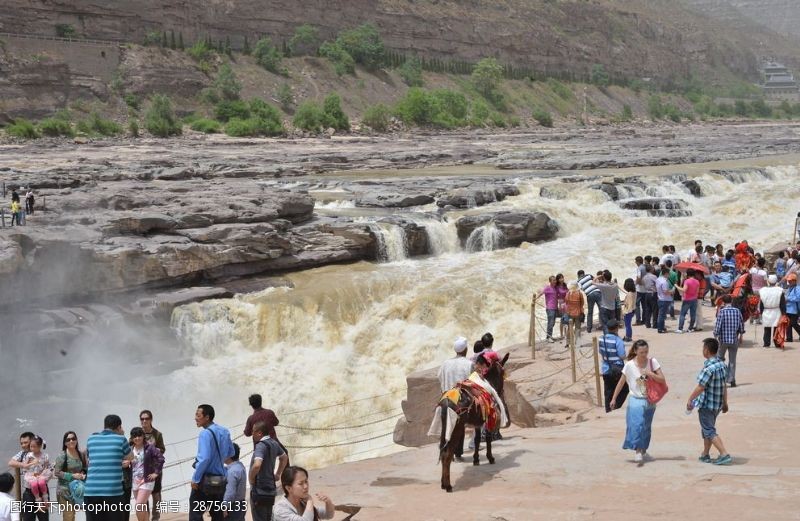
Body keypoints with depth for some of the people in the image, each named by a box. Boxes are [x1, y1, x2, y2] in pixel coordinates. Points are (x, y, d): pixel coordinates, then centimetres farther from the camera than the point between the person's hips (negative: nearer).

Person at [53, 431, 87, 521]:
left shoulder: (81, 455, 7)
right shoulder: (62, 455, -10)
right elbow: (57, 472, -14)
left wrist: (83, 475, -2)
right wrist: (72, 476, -19)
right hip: (65, 490, -6)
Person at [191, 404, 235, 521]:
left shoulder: (206, 433, -17)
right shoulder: (224, 432, 6)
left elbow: (204, 458, -23)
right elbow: (231, 452, 17)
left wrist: (195, 478, -15)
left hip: (205, 480, -8)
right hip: (220, 479, 8)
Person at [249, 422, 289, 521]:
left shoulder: (261, 445, -19)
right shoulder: (273, 443, 8)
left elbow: (257, 465, -35)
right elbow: (284, 458, 26)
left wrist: (251, 478, -18)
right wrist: (278, 474, 23)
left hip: (259, 491, -8)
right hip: (271, 489, 8)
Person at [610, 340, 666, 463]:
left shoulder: (652, 362, -6)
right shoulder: (629, 365, -9)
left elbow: (663, 380, -6)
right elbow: (621, 383, 1)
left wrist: (651, 374, -21)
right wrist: (614, 398, 2)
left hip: (650, 401, 3)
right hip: (636, 400, -2)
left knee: (647, 427, 11)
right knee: (637, 425, -17)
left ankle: (643, 451, 25)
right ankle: (637, 451, -16)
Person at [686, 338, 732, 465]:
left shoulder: (709, 368, -23)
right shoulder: (722, 365, 3)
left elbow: (700, 387, -21)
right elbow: (725, 386, 10)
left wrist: (690, 399, -9)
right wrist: (725, 403, 17)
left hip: (706, 404, -9)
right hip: (718, 404, 9)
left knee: (709, 431, -1)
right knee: (707, 428, 21)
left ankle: (725, 455, -9)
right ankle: (705, 455, 30)